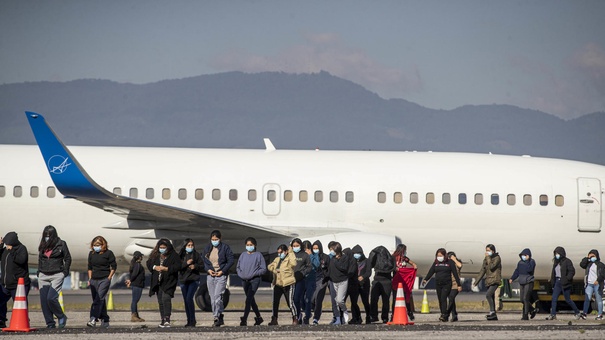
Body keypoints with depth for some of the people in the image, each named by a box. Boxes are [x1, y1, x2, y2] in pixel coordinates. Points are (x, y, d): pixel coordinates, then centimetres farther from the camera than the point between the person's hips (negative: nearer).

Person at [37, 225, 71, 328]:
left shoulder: (61, 244, 1)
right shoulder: (42, 246, 13)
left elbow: (67, 258, 5)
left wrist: (65, 272, -2)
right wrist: (39, 272, 13)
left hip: (57, 275, -5)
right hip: (43, 275, 5)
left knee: (51, 298, -18)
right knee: (43, 300, -2)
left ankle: (61, 317, 4)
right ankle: (50, 323, 6)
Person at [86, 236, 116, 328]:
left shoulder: (108, 253, -2)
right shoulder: (91, 254, 12)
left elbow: (114, 266, 1)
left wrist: (109, 278, -6)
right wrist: (90, 279, 12)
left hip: (104, 280, -6)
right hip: (94, 280, 6)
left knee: (99, 299, -18)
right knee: (99, 301, 6)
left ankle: (93, 319, -28)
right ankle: (105, 321, 13)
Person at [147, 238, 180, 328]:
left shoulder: (173, 255, -3)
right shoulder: (155, 255, 11)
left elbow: (178, 266, -10)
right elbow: (149, 263, 12)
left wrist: (166, 269, -18)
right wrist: (155, 267, -8)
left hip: (168, 282, -6)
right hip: (158, 282, 6)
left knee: (166, 298, -21)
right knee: (160, 301, 9)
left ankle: (167, 319, -23)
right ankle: (163, 320, 16)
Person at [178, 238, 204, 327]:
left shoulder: (196, 255, 4)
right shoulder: (180, 255, 6)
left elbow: (202, 267, 4)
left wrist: (195, 266, -14)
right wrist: (186, 263, -17)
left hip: (194, 280, -3)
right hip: (183, 280, 3)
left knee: (189, 298, -17)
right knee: (186, 300, 6)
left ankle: (192, 320, -13)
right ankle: (189, 320, 15)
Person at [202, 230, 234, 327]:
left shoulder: (225, 247, -3)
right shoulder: (207, 248, 11)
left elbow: (230, 261, -3)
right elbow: (204, 262, 15)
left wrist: (222, 271, -11)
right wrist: (208, 270, -3)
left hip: (221, 275, -5)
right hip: (210, 275, 5)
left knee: (217, 296, -18)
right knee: (212, 299, 4)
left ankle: (217, 317, -13)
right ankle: (219, 319, 11)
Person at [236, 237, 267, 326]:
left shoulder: (258, 255, -2)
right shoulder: (243, 255, 12)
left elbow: (263, 269, -3)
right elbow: (238, 267, 20)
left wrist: (253, 274, -13)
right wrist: (240, 274, 1)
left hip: (254, 280, -6)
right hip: (244, 281, 6)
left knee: (248, 299, -16)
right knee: (251, 300, 13)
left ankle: (244, 319, -21)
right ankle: (258, 317, 26)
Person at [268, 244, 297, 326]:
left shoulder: (289, 258, -4)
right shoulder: (277, 259, 17)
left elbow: (293, 263, -25)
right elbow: (270, 266, 17)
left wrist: (290, 253, -17)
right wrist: (274, 270, -3)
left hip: (287, 284, -6)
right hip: (277, 284, 6)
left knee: (290, 302, -6)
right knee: (275, 302, 4)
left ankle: (295, 319, 5)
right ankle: (274, 319, 10)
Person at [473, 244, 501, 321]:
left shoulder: (497, 258, -5)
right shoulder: (486, 259, 15)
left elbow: (491, 267, -20)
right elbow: (482, 271, 17)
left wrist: (488, 258, -12)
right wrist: (476, 281, 13)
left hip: (495, 280, -7)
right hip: (488, 281, 7)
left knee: (488, 295, -24)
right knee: (491, 298, 7)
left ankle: (492, 311, -20)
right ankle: (494, 316, 10)